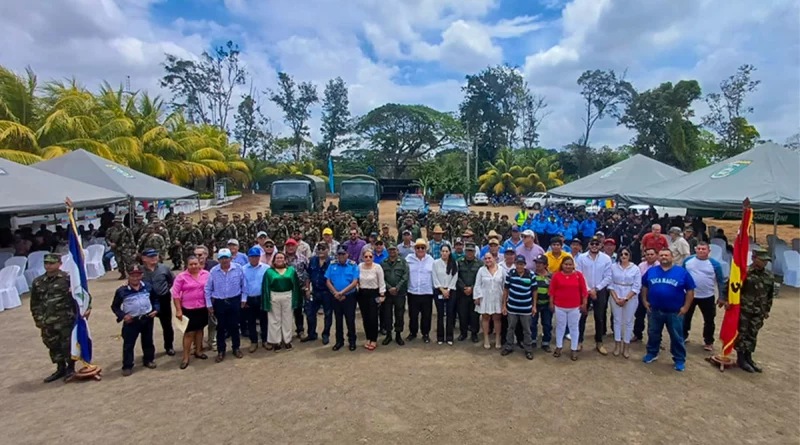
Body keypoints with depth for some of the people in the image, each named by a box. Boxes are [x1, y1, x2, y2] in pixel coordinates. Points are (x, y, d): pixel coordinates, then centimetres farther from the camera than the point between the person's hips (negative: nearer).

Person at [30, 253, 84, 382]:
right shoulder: (37, 282, 7)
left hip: (66, 320, -5)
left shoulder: (68, 278, -8)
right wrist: (38, 319, 11)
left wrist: (87, 307, -17)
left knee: (68, 344, 4)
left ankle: (70, 368, 22)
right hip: (47, 322, 5)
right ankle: (60, 369, 30)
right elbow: (34, 303, 15)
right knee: (53, 346, 14)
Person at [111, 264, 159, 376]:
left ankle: (148, 360, 33)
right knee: (128, 344, 3)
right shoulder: (121, 291, -11)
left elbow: (155, 300, 11)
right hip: (131, 321, -3)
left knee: (148, 342, 16)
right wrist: (122, 315, -14)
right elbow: (114, 306, -1)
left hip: (147, 319, 3)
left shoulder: (148, 287, -2)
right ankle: (127, 366, 16)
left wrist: (155, 310, -4)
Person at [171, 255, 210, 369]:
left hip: (203, 308, 3)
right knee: (189, 332, 0)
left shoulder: (206, 274, -2)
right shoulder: (181, 276, -8)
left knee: (199, 329, 17)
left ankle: (198, 351, 33)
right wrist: (178, 310, -10)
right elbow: (175, 294, -7)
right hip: (188, 309, -3)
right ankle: (185, 357, 12)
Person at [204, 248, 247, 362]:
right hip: (219, 303, 0)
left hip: (235, 301, 0)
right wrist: (209, 305, 0)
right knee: (221, 327, 10)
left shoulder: (238, 268, -8)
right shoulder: (213, 271, -6)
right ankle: (221, 351, 23)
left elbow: (244, 285, 1)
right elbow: (208, 289, 0)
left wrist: (243, 299, 2)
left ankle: (236, 348, 27)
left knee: (234, 326, 11)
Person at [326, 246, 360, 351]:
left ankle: (352, 341, 19)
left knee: (350, 319, 4)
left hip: (349, 297, -3)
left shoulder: (353, 265, -8)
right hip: (336, 298, 3)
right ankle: (339, 341, 26)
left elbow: (354, 282, -14)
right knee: (338, 320, 13)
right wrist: (336, 293, -13)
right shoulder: (332, 265, 0)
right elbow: (328, 282, -1)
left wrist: (341, 293, -18)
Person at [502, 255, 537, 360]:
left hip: (526, 308, -1)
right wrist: (504, 305, 1)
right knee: (511, 328, 16)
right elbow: (506, 290, 0)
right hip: (512, 307, 1)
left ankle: (528, 349, 27)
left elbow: (534, 291, 0)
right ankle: (508, 347, 31)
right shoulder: (510, 274, -8)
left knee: (527, 330, 13)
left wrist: (534, 306, 1)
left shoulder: (531, 275, -9)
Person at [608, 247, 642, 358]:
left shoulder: (635, 269, -4)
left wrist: (626, 299, -12)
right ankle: (617, 345, 18)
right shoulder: (613, 267, -1)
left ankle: (626, 346, 17)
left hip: (630, 298, -1)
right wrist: (616, 298, -9)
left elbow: (636, 287, -6)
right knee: (617, 320, 8)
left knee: (628, 321, 6)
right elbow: (610, 284, -1)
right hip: (616, 297, 1)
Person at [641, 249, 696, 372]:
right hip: (654, 310, 3)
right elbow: (644, 286, 13)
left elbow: (690, 290, -3)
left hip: (675, 312, -2)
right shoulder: (651, 271, 3)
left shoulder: (682, 272, -5)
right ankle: (652, 353, 31)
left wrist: (686, 307, -8)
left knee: (677, 337, 7)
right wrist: (644, 301, 3)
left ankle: (679, 360, 21)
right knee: (653, 334, 15)